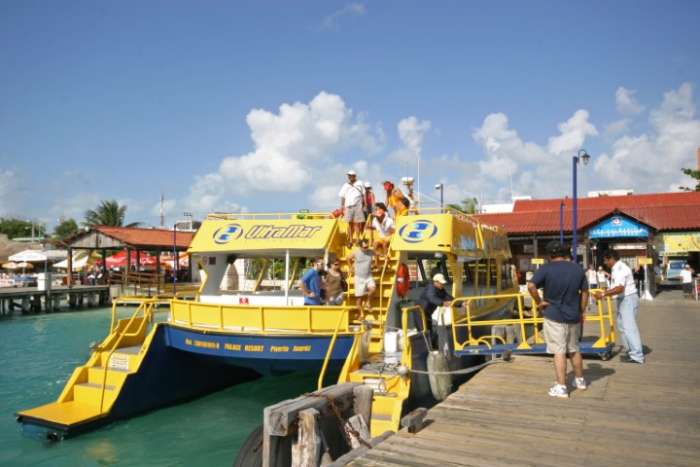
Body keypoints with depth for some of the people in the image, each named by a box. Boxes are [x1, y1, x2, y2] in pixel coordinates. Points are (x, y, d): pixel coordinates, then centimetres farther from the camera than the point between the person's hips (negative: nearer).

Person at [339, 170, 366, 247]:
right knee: (350, 223, 2)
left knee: (357, 223, -3)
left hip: (358, 206, -1)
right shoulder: (345, 185, 13)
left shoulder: (359, 184, 9)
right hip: (348, 206, 2)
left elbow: (363, 195, 10)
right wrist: (342, 206, 4)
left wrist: (364, 205, 3)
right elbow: (342, 197, 12)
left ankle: (358, 239, 5)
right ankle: (350, 240, 8)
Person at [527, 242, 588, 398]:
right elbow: (585, 292, 9)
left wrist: (538, 302, -11)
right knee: (574, 349, 20)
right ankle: (580, 380, 34)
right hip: (573, 316, 5)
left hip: (554, 316, -5)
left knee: (559, 352, 0)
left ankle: (561, 387, 2)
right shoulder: (578, 269, 5)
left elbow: (531, 286, -23)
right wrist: (581, 312, 17)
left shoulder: (546, 268, -11)